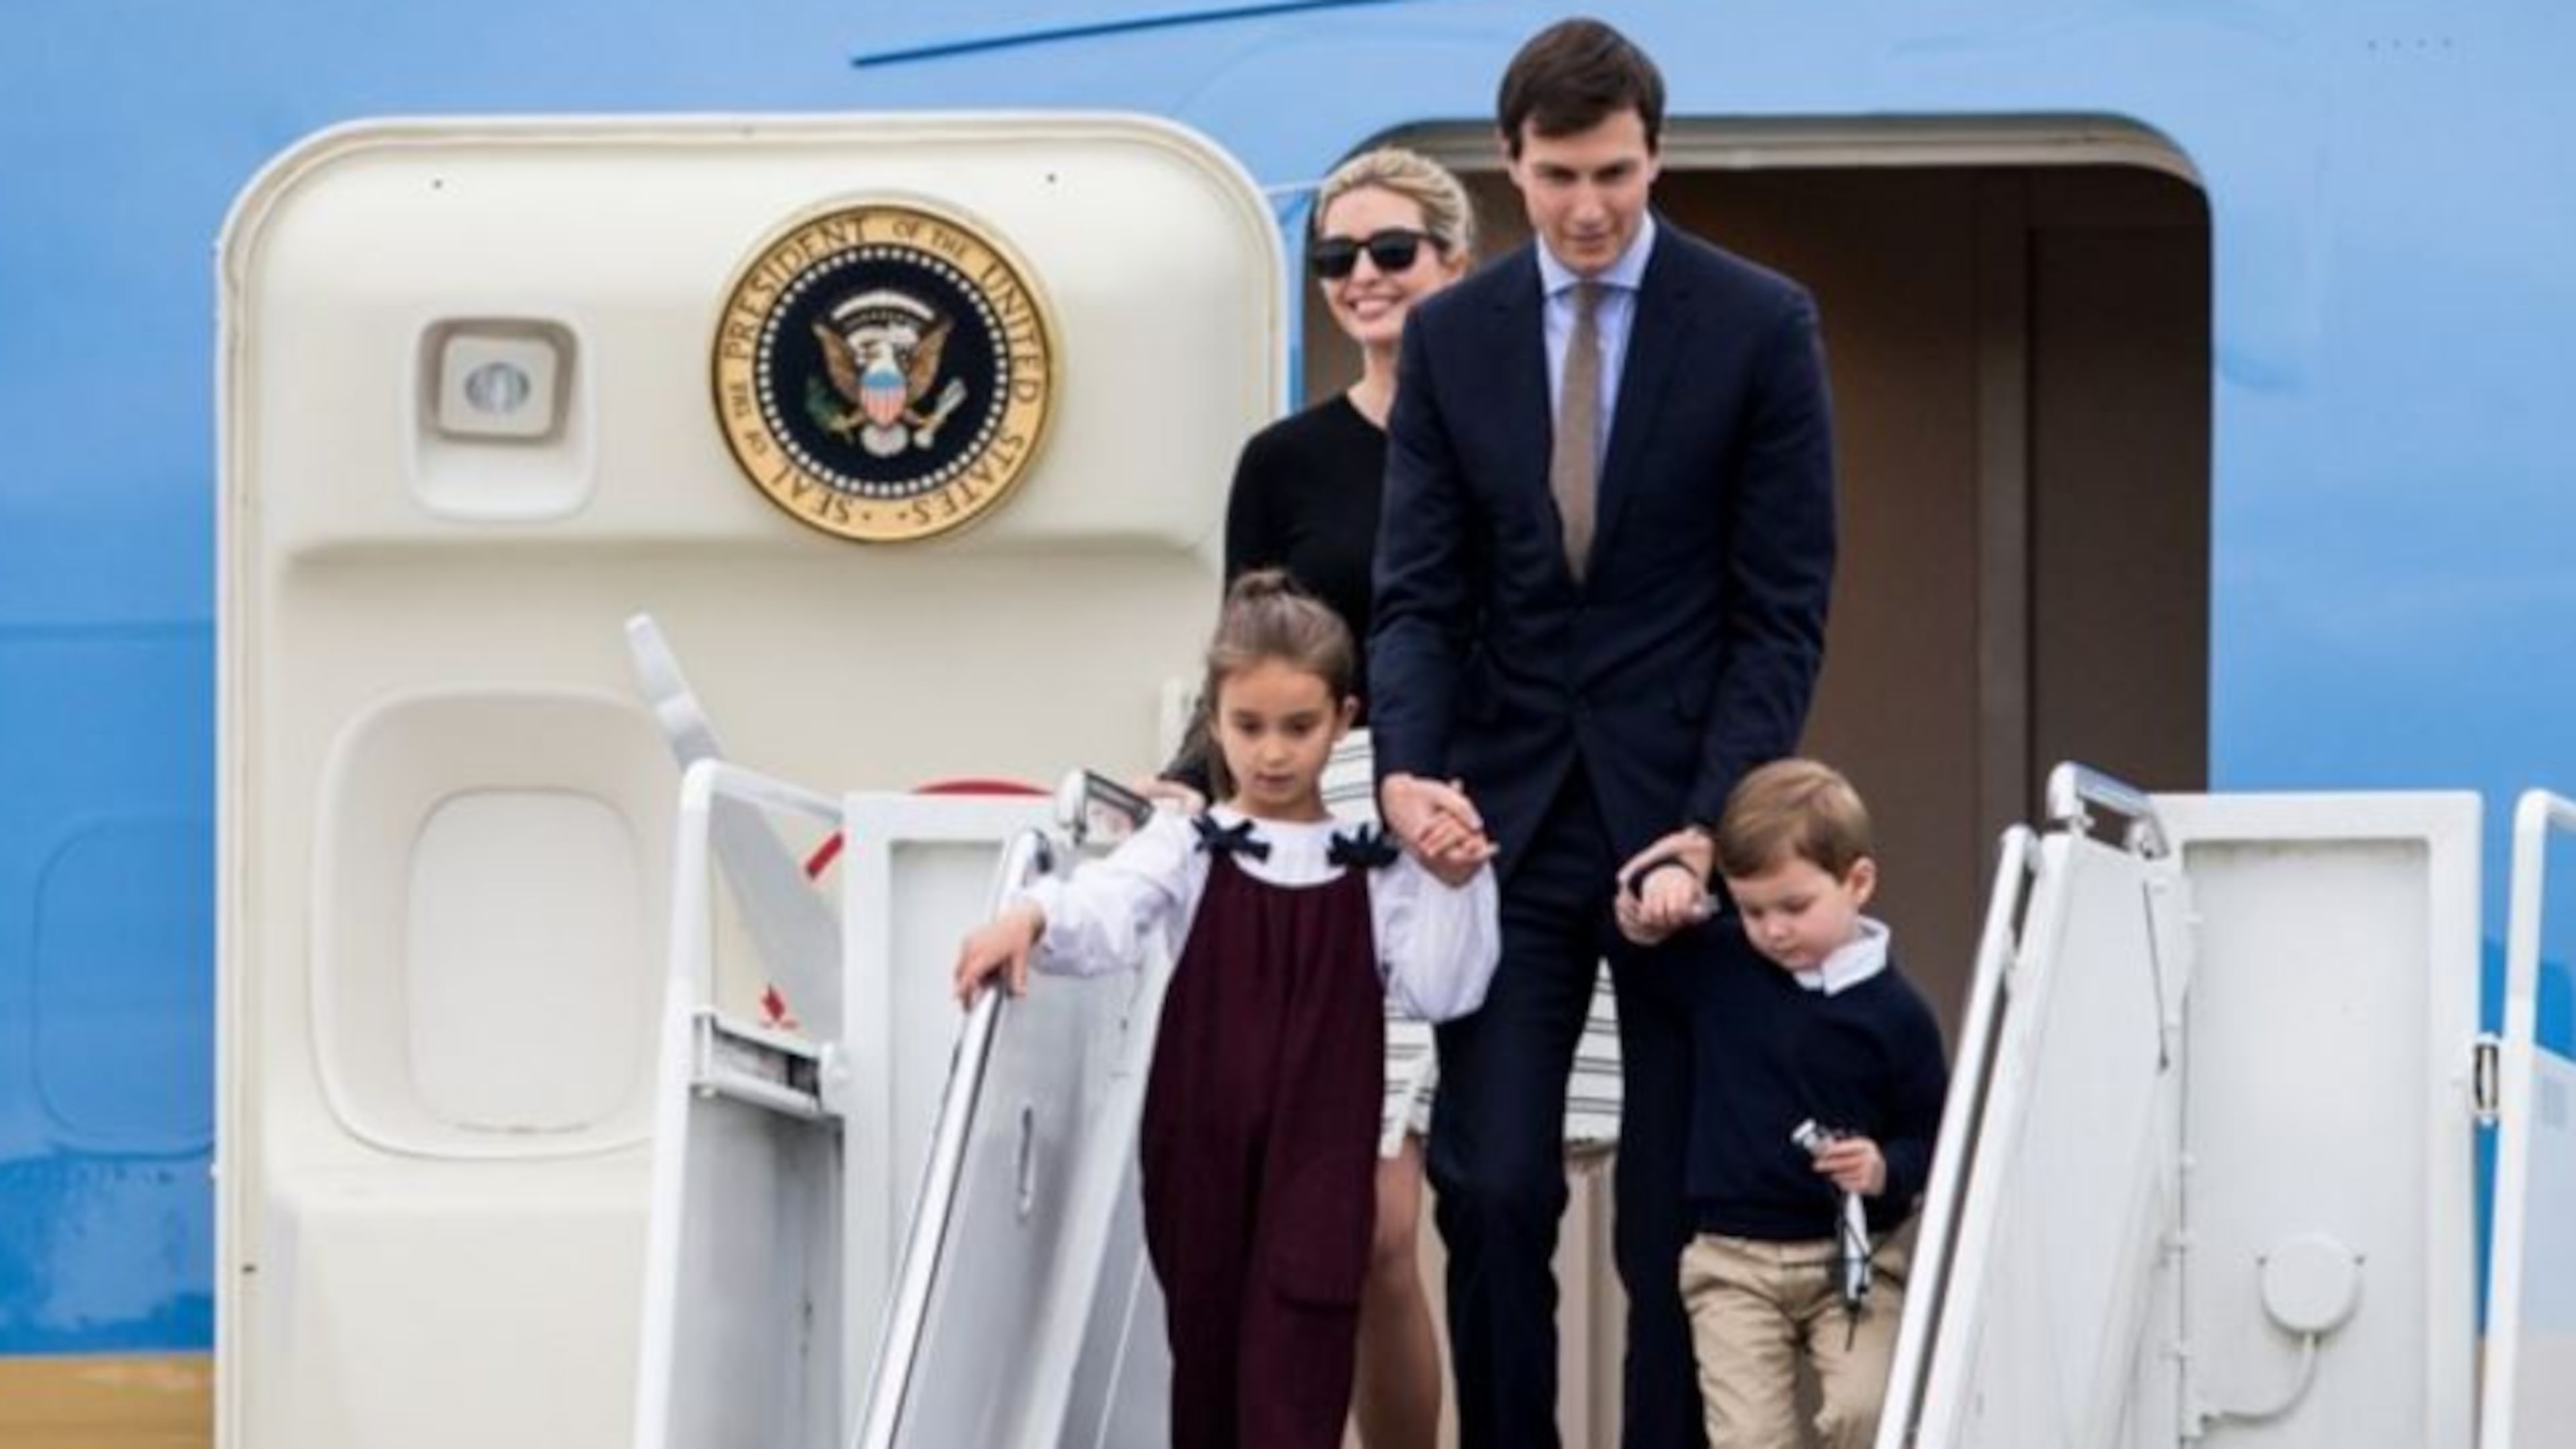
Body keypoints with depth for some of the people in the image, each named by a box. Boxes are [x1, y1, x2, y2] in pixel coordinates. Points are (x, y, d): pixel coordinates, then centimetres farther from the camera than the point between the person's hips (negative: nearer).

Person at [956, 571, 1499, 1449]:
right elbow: (1109, 911, -17)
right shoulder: (1189, 848, 2)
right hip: (1204, 1159, 1)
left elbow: (1436, 995, 1)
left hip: (1318, 1163, -1)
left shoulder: (1374, 869, 6)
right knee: (1207, 1375, 11)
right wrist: (1032, 918, -38)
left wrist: (1452, 889, -11)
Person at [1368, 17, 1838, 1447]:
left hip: (1681, 811, -2)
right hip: (1509, 818, 2)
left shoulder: (1760, 326, -4)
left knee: (1679, 1212, 3)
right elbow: (1417, 594, 2)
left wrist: (1713, 824, -14)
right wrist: (1407, 770, -16)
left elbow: (1782, 611, -5)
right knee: (1490, 1188, -4)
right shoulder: (1450, 335, 4)